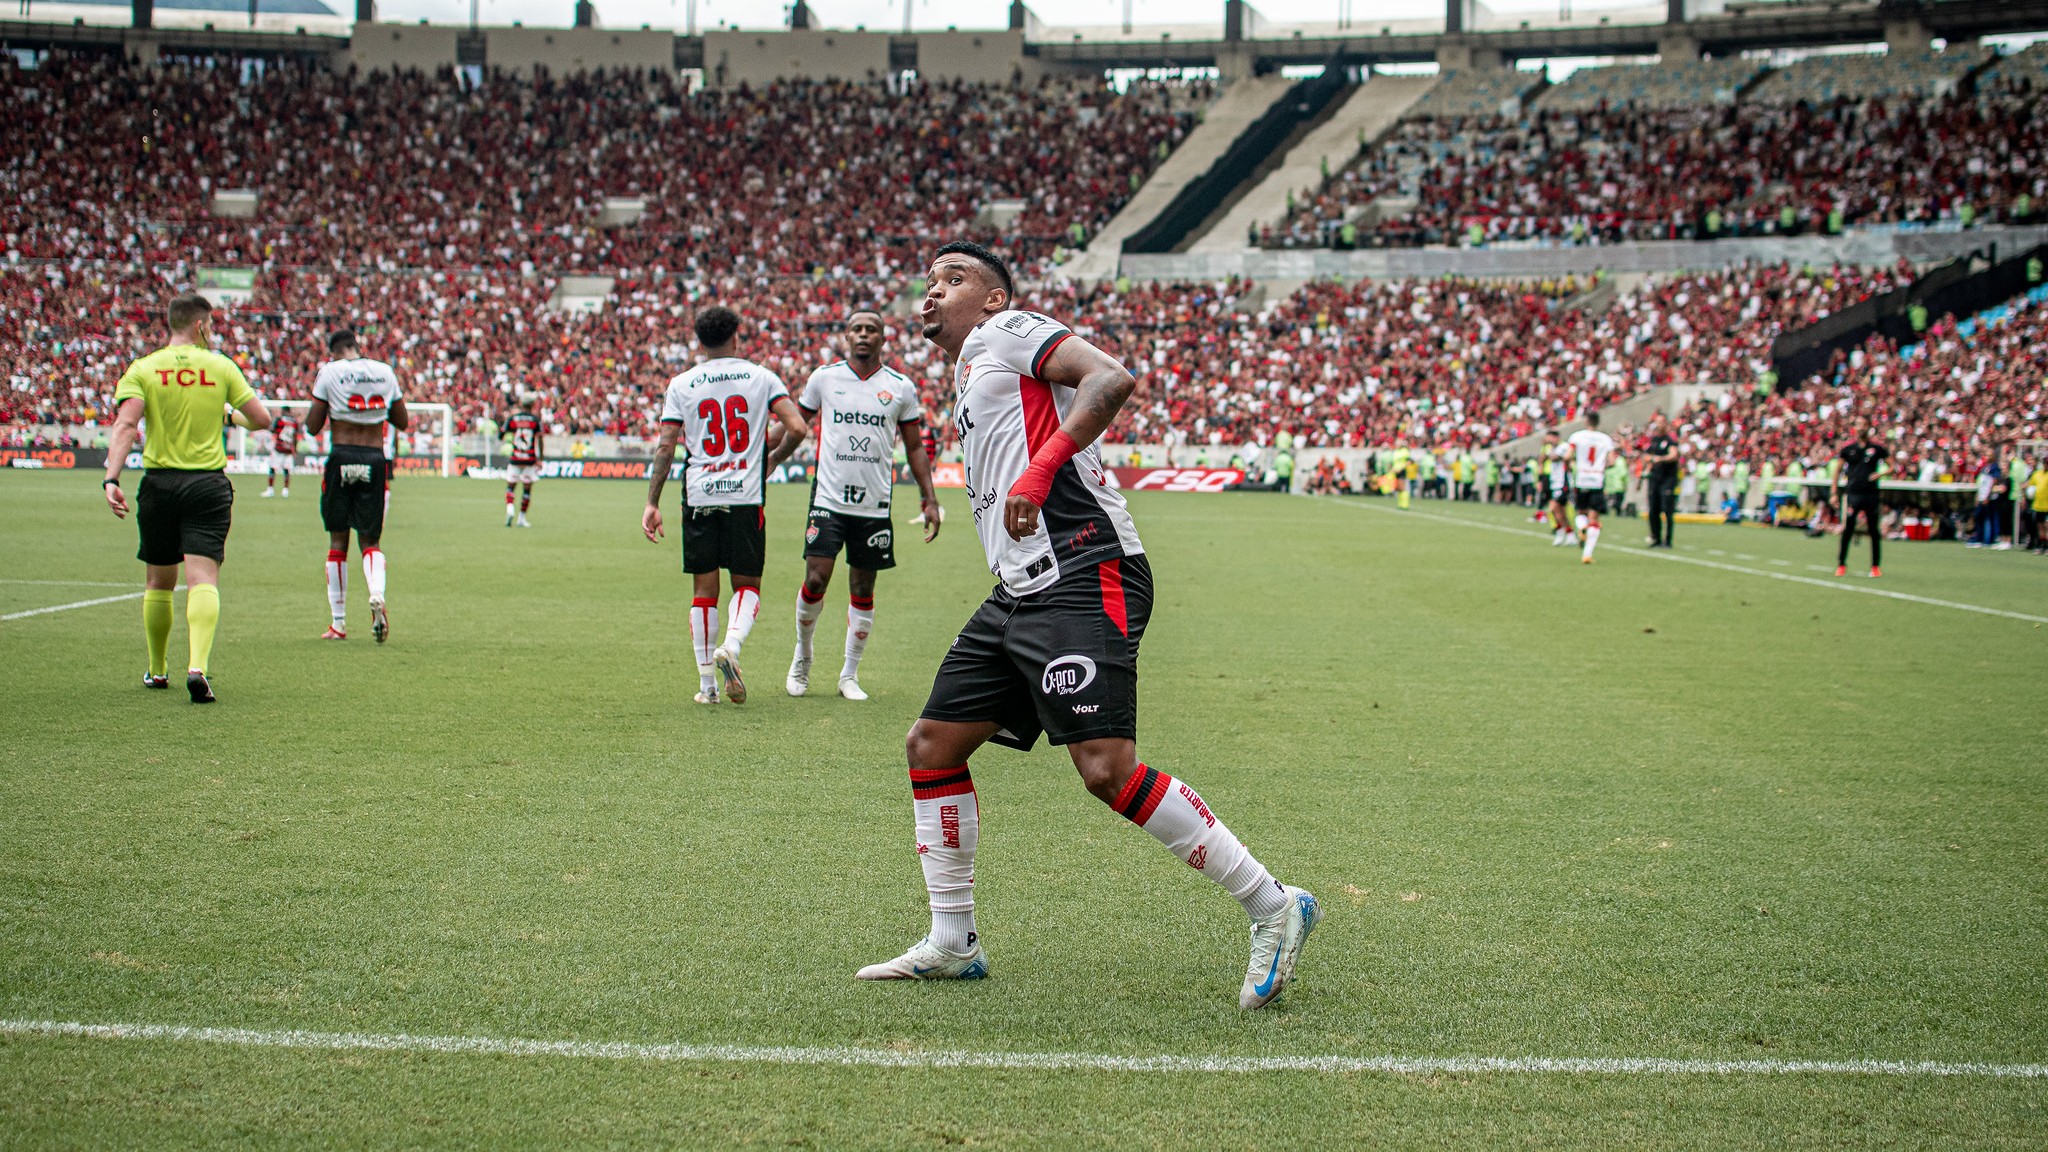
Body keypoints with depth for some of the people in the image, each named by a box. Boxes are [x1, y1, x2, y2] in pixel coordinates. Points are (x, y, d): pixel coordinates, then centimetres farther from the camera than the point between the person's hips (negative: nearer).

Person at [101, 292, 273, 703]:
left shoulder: (143, 369, 1)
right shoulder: (221, 367, 1)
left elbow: (125, 425, -13)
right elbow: (262, 419, 2)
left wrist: (111, 479, -20)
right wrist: (233, 414, 24)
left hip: (159, 483, 1)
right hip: (208, 484, -1)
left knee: (158, 582, 16)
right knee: (203, 580, -8)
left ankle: (157, 670, 28)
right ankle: (197, 666, -27)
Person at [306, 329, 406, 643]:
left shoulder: (329, 373, -2)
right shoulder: (385, 372, 7)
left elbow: (313, 427, 0)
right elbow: (402, 422, 14)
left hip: (341, 457, -2)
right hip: (375, 460, 2)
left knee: (338, 541, 9)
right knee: (370, 541, 8)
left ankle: (338, 622, 11)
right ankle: (377, 594, -22)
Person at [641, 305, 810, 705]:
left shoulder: (680, 385, 4)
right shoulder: (760, 377, 2)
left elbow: (665, 448, -1)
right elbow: (797, 428, -6)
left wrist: (652, 503, 2)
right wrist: (773, 460, 12)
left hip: (699, 497, 1)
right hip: (746, 495, -1)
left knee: (704, 590, 9)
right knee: (747, 585, 11)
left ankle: (707, 683, 9)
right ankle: (731, 646, -17)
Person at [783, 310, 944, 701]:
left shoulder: (901, 387, 3)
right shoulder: (824, 378, 2)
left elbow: (915, 446, 11)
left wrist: (929, 498, 6)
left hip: (874, 505, 1)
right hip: (829, 498, -1)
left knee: (863, 590, 5)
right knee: (815, 580, -10)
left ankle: (850, 674, 17)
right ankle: (802, 657, 15)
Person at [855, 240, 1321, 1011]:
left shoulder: (1005, 333, 3)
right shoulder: (966, 384, 29)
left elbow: (1113, 379, -12)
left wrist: (1039, 470, -20)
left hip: (1081, 577, -10)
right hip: (1019, 594, 10)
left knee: (1107, 769, -19)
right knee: (931, 745, 8)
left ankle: (1273, 909, -9)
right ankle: (952, 946, 17)